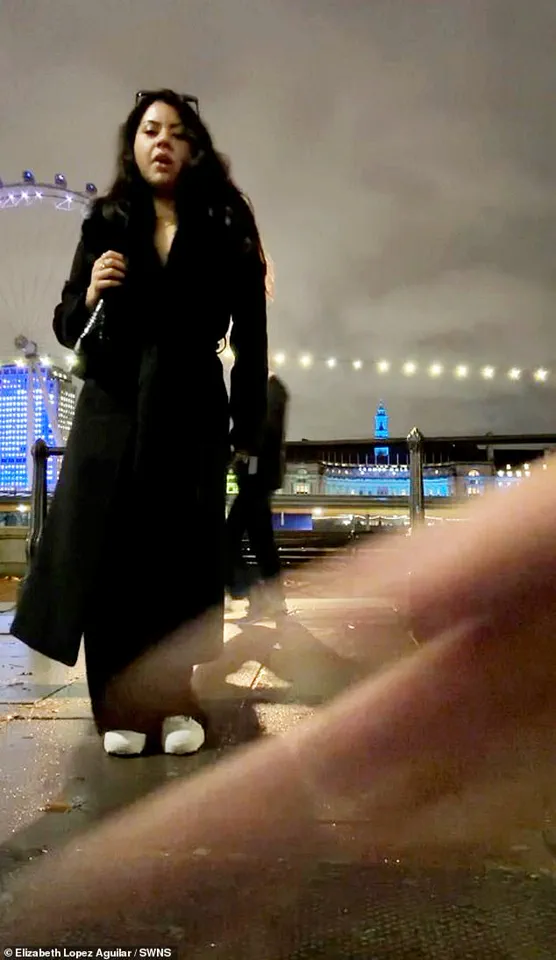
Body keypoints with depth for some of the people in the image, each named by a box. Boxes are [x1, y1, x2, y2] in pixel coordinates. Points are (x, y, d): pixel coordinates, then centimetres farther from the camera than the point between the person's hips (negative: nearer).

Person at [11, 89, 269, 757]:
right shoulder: (105, 225, 9)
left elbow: (250, 342, 3)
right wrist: (89, 294, -12)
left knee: (183, 562, 0)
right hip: (113, 413, 2)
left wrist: (246, 429, 0)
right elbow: (66, 327, 9)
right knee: (109, 557, -1)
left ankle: (175, 703, 12)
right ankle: (119, 708, 9)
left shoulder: (224, 233, 4)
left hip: (192, 416, -1)